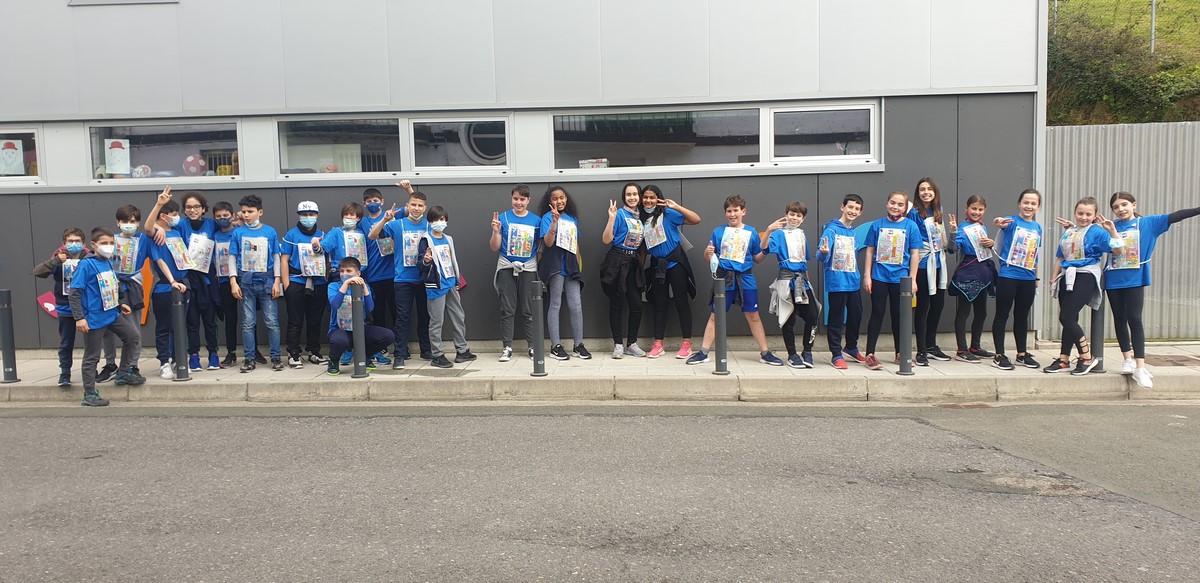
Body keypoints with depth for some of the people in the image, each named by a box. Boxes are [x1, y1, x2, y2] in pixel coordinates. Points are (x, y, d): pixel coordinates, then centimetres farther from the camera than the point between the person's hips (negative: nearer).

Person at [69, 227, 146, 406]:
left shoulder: (109, 263, 4)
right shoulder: (86, 264, -17)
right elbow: (75, 292, -19)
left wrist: (121, 304, 21)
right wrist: (79, 318, -24)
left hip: (112, 314, 8)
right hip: (94, 318, -7)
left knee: (132, 336, 16)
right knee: (92, 357, 2)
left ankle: (123, 373, 32)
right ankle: (89, 395, 12)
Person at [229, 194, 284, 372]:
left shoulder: (270, 231, 3)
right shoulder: (238, 232, 4)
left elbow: (276, 257, 6)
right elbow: (233, 258, 6)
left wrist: (277, 281, -1)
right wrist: (233, 281, -3)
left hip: (266, 280, -1)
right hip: (245, 281, 1)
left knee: (272, 321, -1)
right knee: (248, 323, 5)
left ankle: (276, 357, 7)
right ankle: (249, 358, 13)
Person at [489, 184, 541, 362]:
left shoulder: (536, 220, 2)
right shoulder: (503, 218, 1)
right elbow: (494, 248, 2)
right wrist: (496, 231, -14)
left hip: (528, 268, 0)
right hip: (507, 267, 0)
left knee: (528, 310, 4)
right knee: (507, 309, 1)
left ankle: (533, 346, 12)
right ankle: (507, 347, 7)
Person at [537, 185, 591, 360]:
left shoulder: (572, 218, 15)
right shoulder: (548, 217, -2)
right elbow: (548, 242, -15)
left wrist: (578, 265, 15)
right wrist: (555, 220, -24)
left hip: (571, 265, 5)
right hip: (555, 265, -5)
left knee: (576, 305, 2)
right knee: (555, 305, 0)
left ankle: (578, 345, 9)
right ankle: (555, 346, 5)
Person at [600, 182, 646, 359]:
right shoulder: (620, 214, -7)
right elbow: (606, 239, -14)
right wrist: (611, 218, -21)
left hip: (634, 263, 6)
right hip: (617, 261, -6)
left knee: (637, 305, 3)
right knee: (616, 305, 1)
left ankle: (631, 344, 15)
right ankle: (618, 344, 9)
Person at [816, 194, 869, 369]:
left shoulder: (853, 233, 13)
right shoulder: (832, 229, -9)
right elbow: (821, 257, -18)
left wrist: (858, 276, 15)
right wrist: (823, 252, -40)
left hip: (853, 282, 7)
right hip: (837, 282, -7)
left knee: (856, 316, 15)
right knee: (836, 319, -1)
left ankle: (851, 348, 34)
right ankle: (836, 355, 8)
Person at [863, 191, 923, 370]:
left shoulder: (911, 226, -1)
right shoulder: (877, 225, 1)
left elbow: (914, 254, 1)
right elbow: (870, 251, 4)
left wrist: (912, 279, -2)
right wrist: (867, 276, 0)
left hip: (900, 278, 0)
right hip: (879, 277, 0)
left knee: (899, 315, 11)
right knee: (877, 314, 2)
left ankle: (900, 353, 24)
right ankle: (870, 354, 5)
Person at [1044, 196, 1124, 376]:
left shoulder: (1097, 231, -3)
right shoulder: (1068, 232, 15)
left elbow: (1119, 251, -12)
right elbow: (1060, 258, 20)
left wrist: (1113, 230, -21)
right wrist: (1054, 278, 18)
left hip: (1085, 277, -6)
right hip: (1067, 277, 6)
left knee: (1066, 318, -14)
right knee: (1069, 320, 10)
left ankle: (1087, 357, -1)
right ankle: (1063, 360, 15)